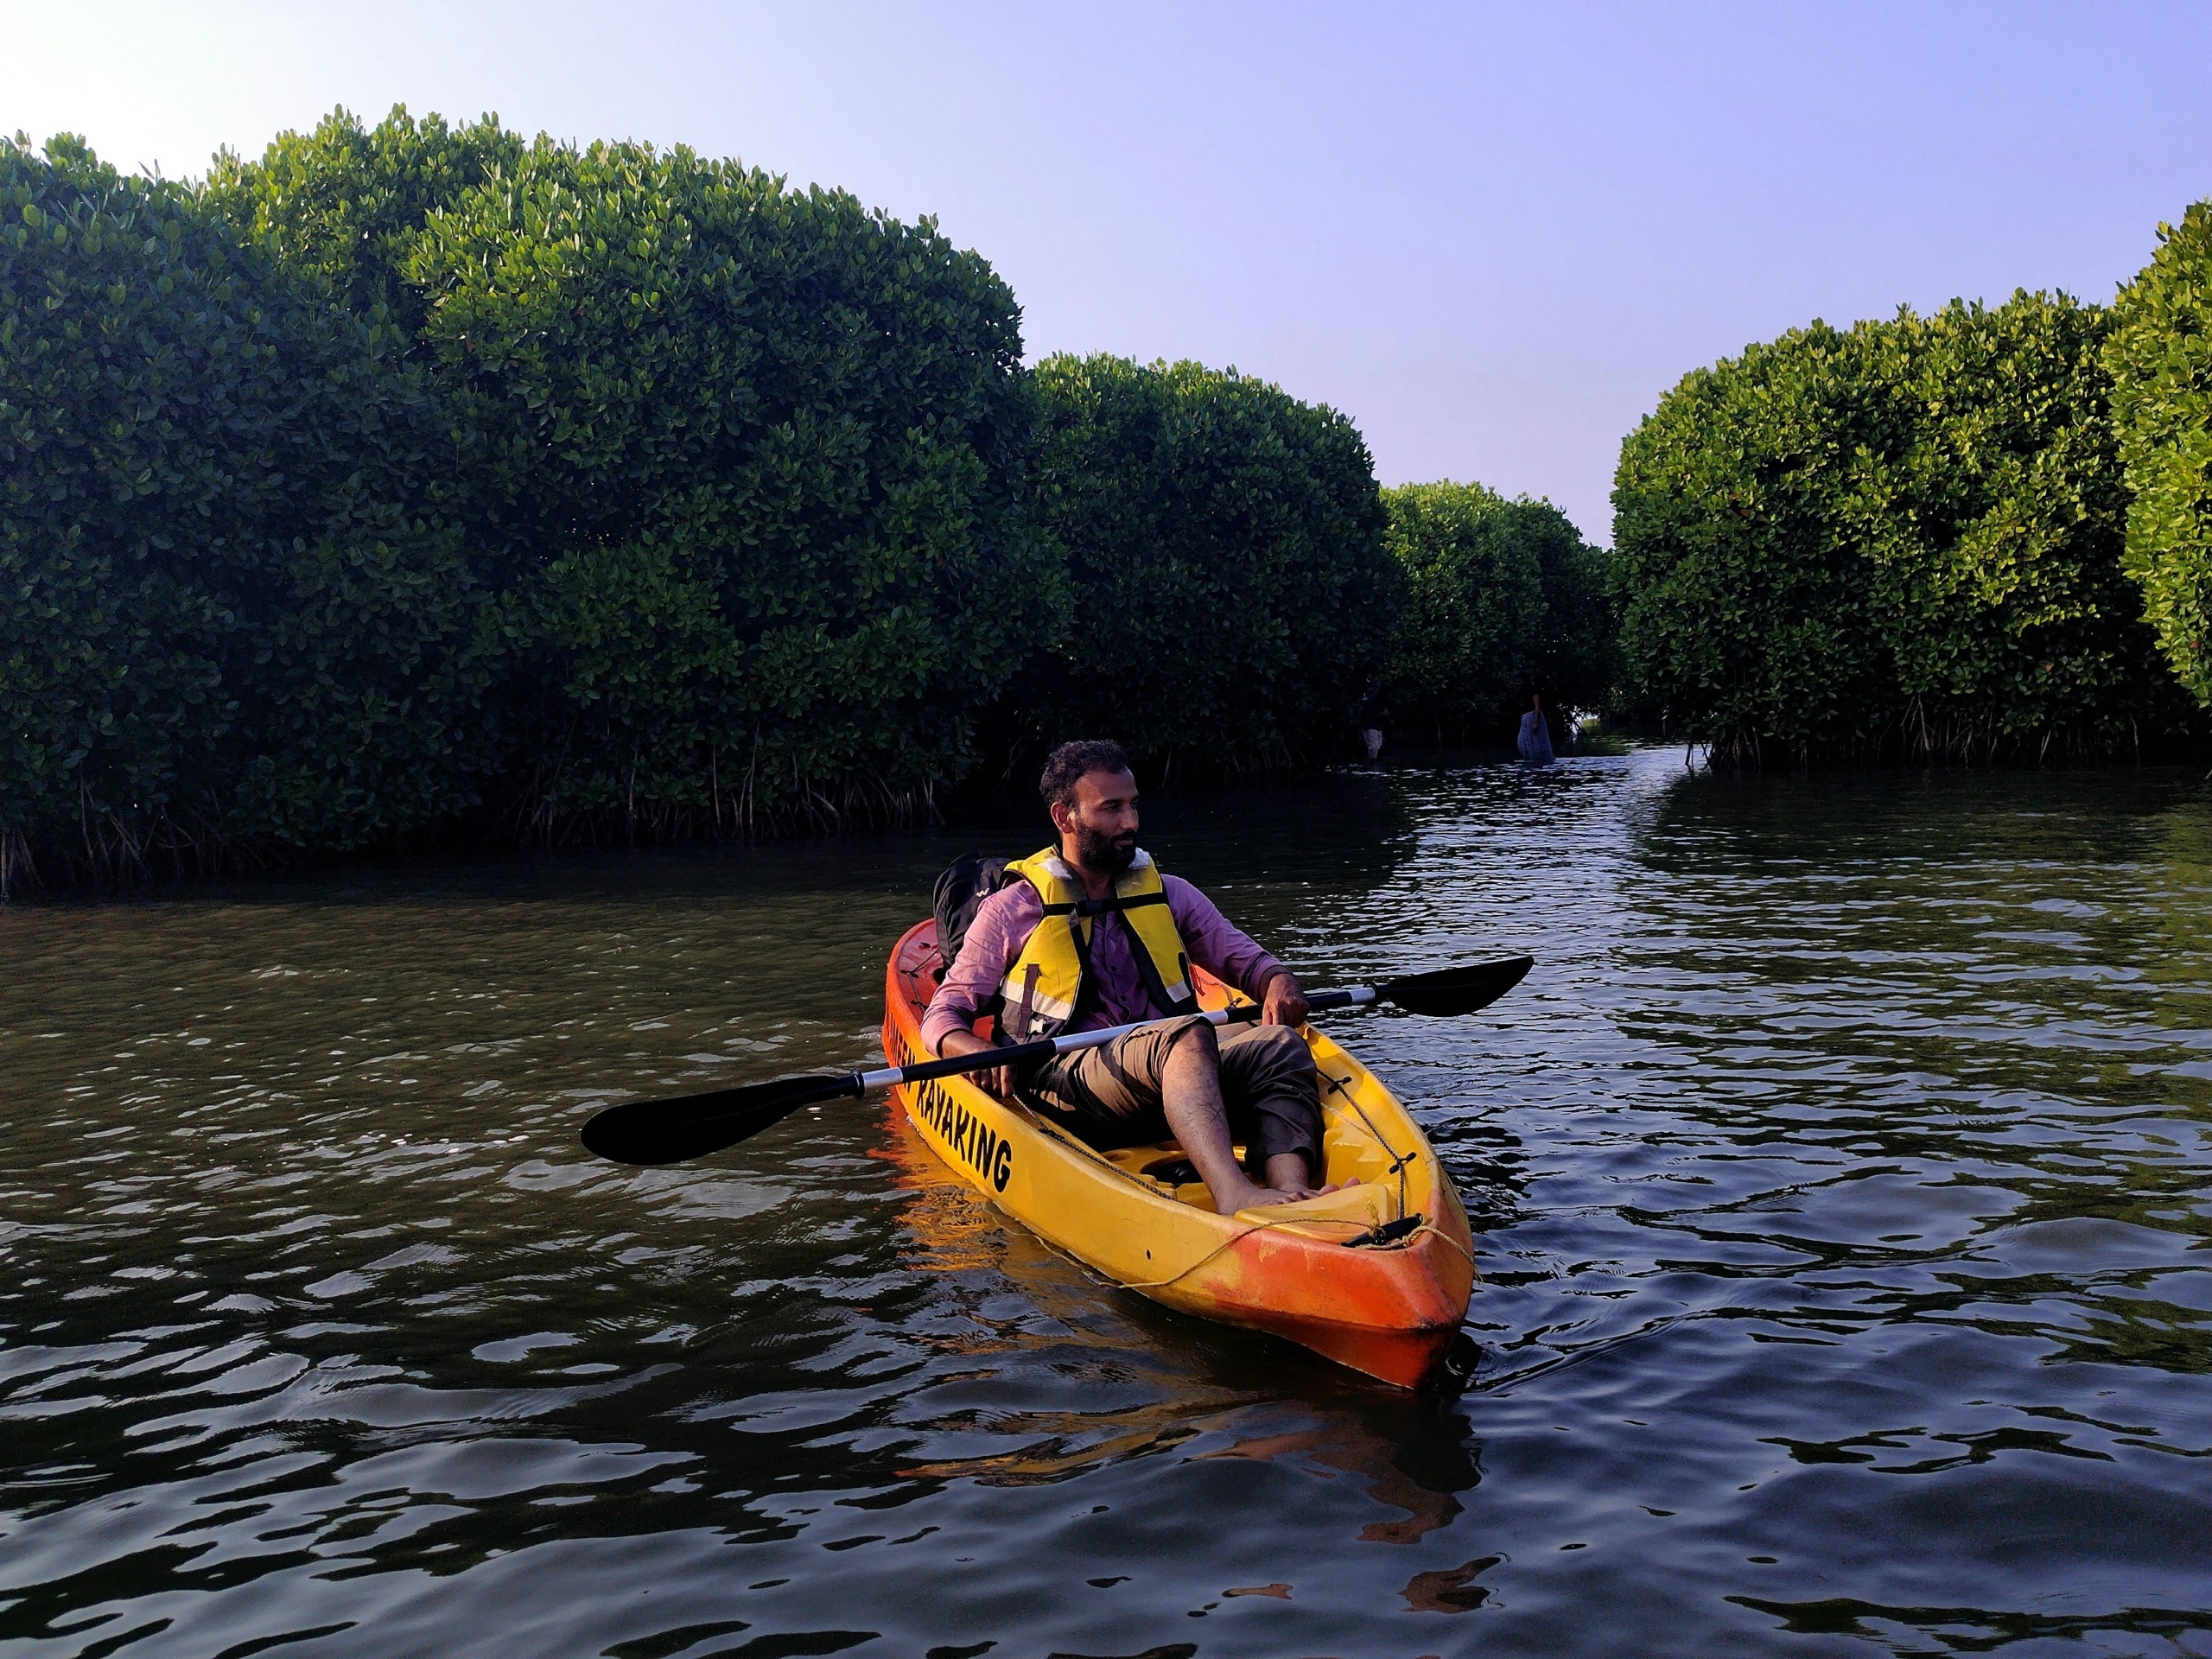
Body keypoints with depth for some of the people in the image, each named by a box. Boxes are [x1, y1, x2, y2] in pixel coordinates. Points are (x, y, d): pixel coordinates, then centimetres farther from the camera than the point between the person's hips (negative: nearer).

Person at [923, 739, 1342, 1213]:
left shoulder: (1169, 894, 22)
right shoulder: (1011, 910, 12)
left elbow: (1246, 959, 22)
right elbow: (942, 1017, 10)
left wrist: (1279, 983, -3)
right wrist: (980, 1052, -14)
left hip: (1177, 1076, 4)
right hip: (1066, 1083, -4)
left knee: (1280, 1045, -26)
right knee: (1186, 1035, -35)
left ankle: (1292, 1193, -51)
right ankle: (1234, 1195, -58)